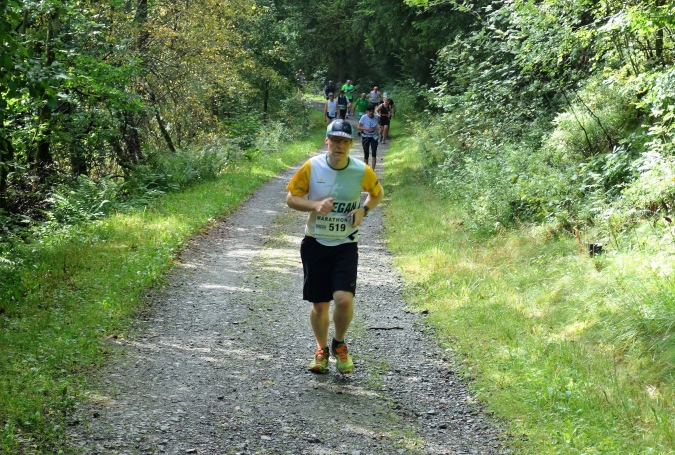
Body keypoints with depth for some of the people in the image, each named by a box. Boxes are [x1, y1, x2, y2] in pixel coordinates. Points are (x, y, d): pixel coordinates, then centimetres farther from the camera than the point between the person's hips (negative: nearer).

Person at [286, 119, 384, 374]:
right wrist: (315, 205, -20)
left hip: (346, 246, 0)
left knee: (343, 299, -17)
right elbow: (291, 198, -1)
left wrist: (363, 210, -7)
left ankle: (339, 344, 12)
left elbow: (377, 193, 13)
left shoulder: (362, 171, -7)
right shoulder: (312, 167, -9)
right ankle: (321, 349, 32)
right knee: (319, 305, 5)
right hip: (315, 244, 1)